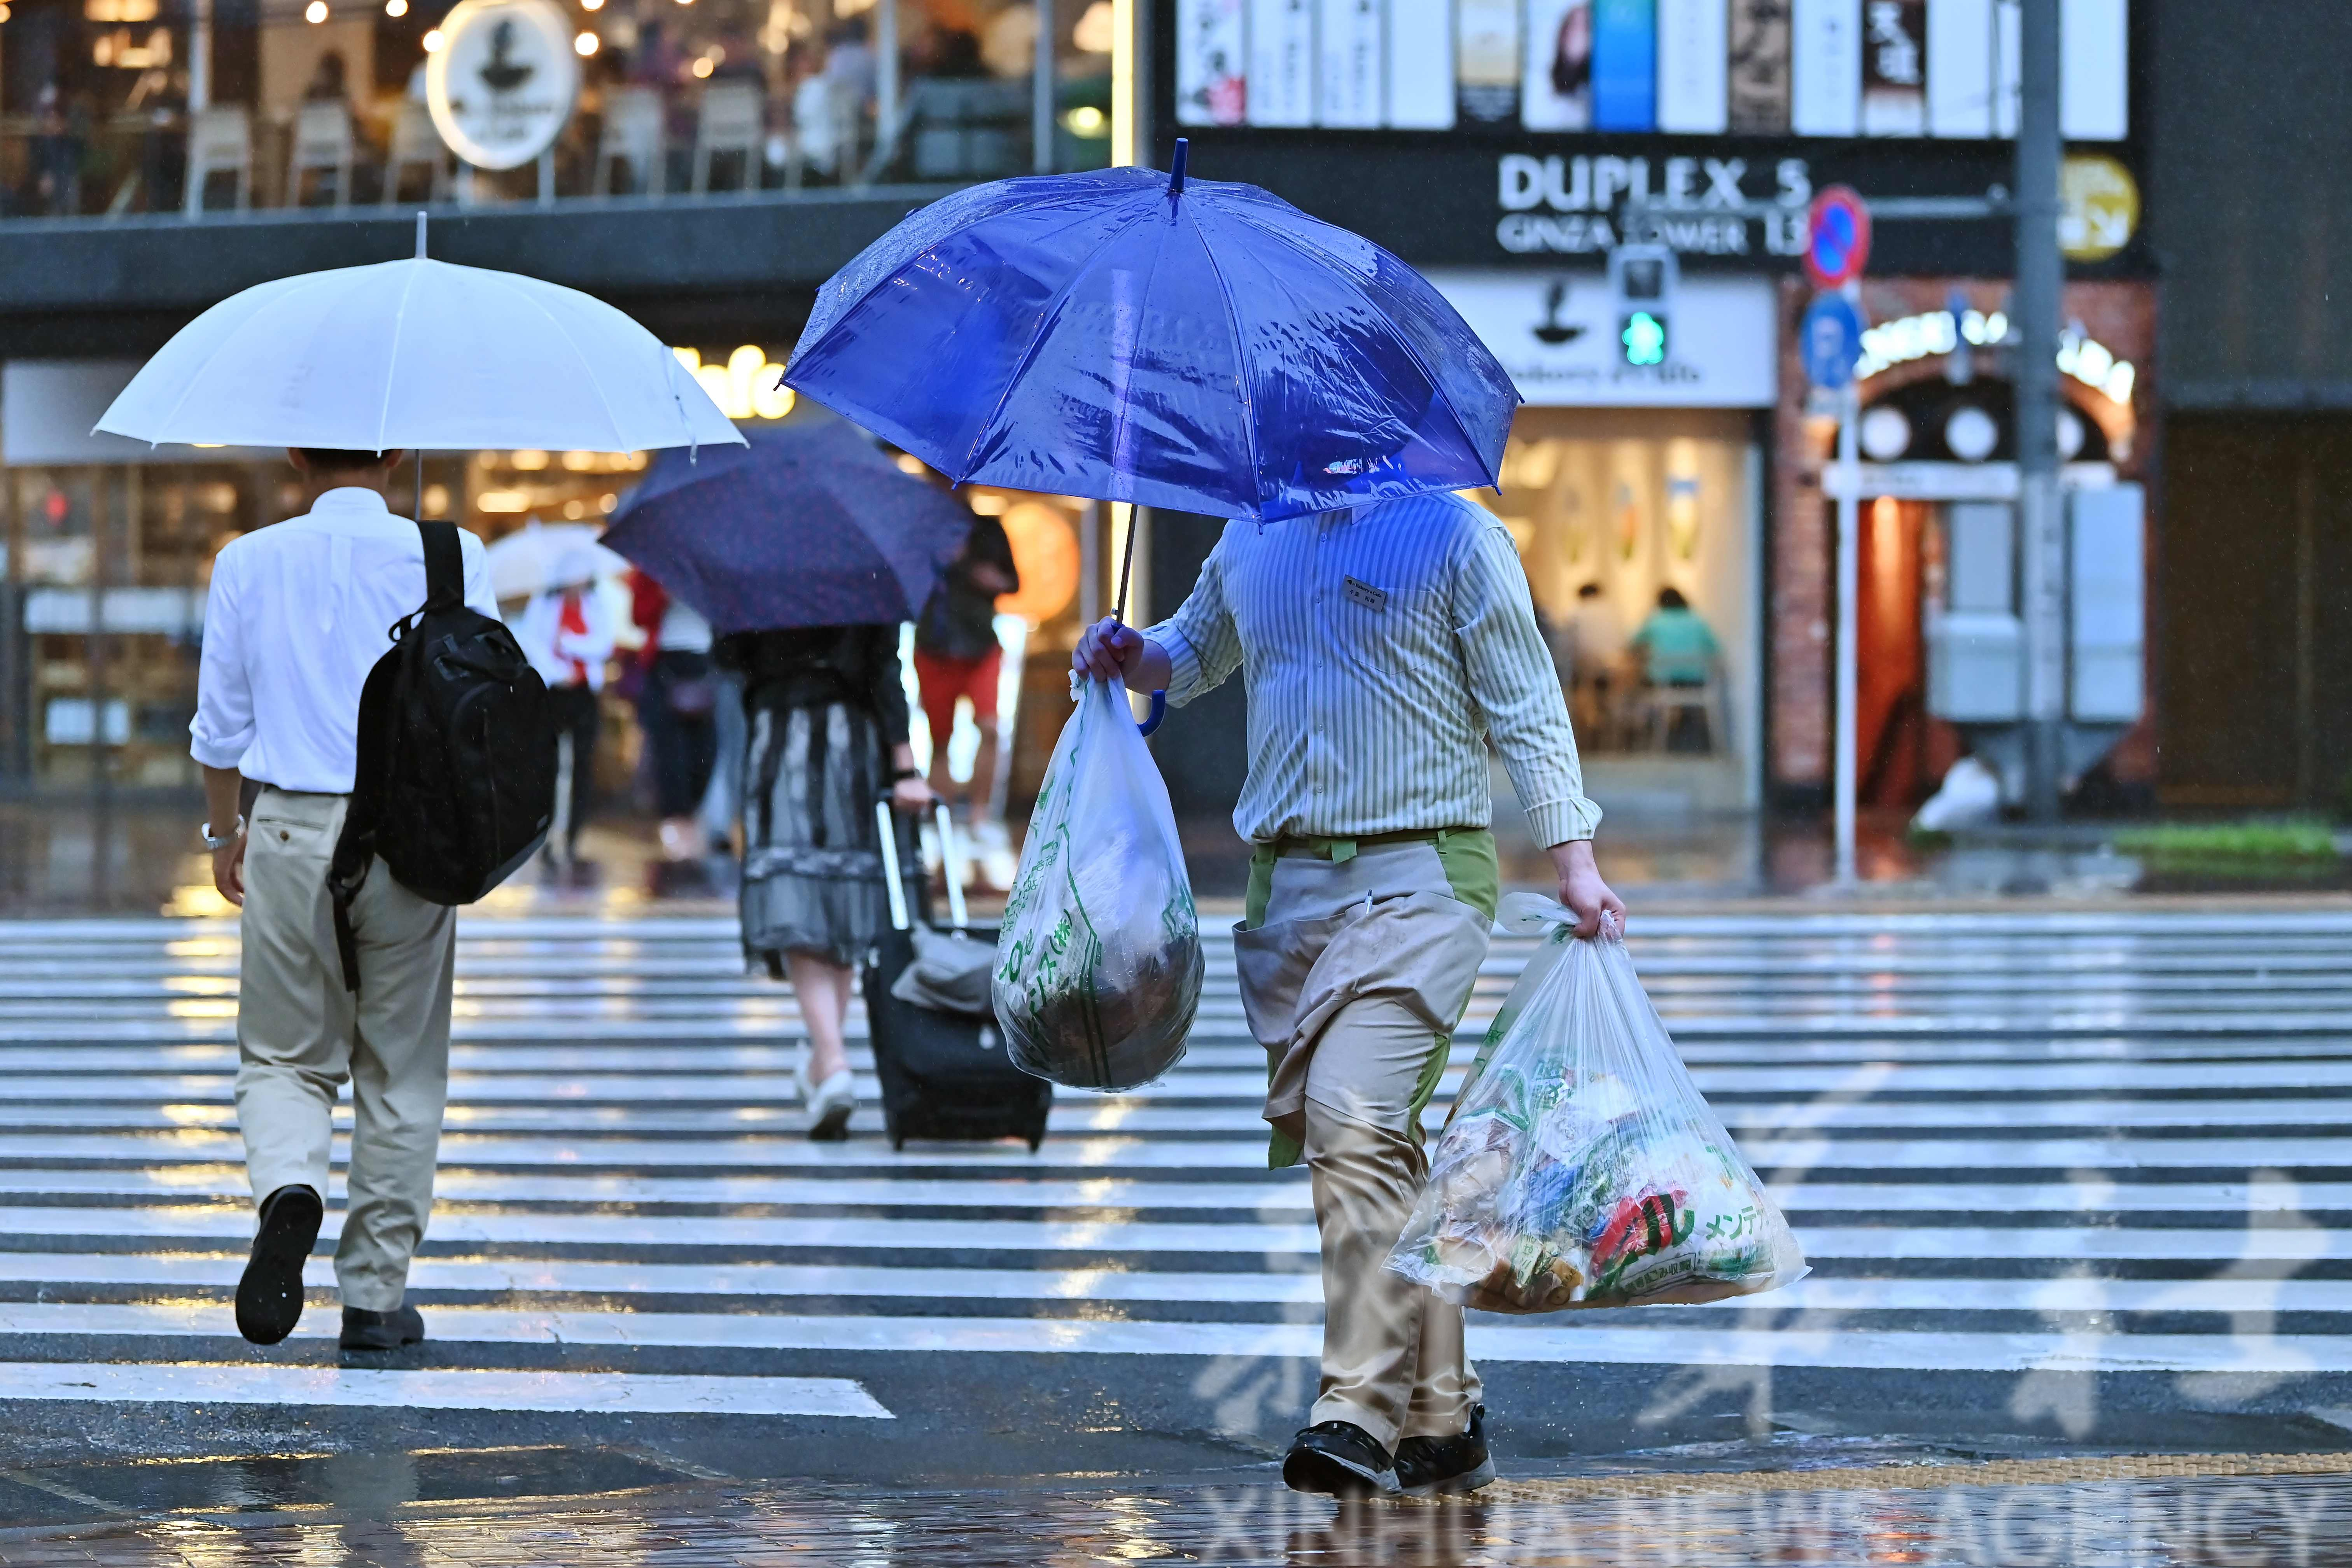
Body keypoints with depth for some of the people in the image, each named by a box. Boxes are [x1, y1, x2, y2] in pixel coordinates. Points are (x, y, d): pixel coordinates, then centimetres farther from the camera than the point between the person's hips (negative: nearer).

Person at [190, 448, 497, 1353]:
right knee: (401, 1072, 10)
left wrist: (223, 831, 20)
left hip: (291, 835, 0)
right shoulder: (449, 558, -3)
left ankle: (289, 1187, -20)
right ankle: (375, 1295, 13)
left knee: (283, 1057, 11)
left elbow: (221, 724, 5)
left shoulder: (248, 564, 0)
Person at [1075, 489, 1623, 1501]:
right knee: (1380, 1147, 8)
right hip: (1287, 884, 6)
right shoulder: (1252, 537, 15)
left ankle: (1363, 1411, -22)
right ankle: (1442, 1416, 14)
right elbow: (1193, 653, 33)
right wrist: (1129, 655, 10)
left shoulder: (1455, 534, -1)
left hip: (1415, 878, -6)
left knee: (1352, 1115, -21)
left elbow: (1525, 708, 0)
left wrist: (1573, 864, -7)